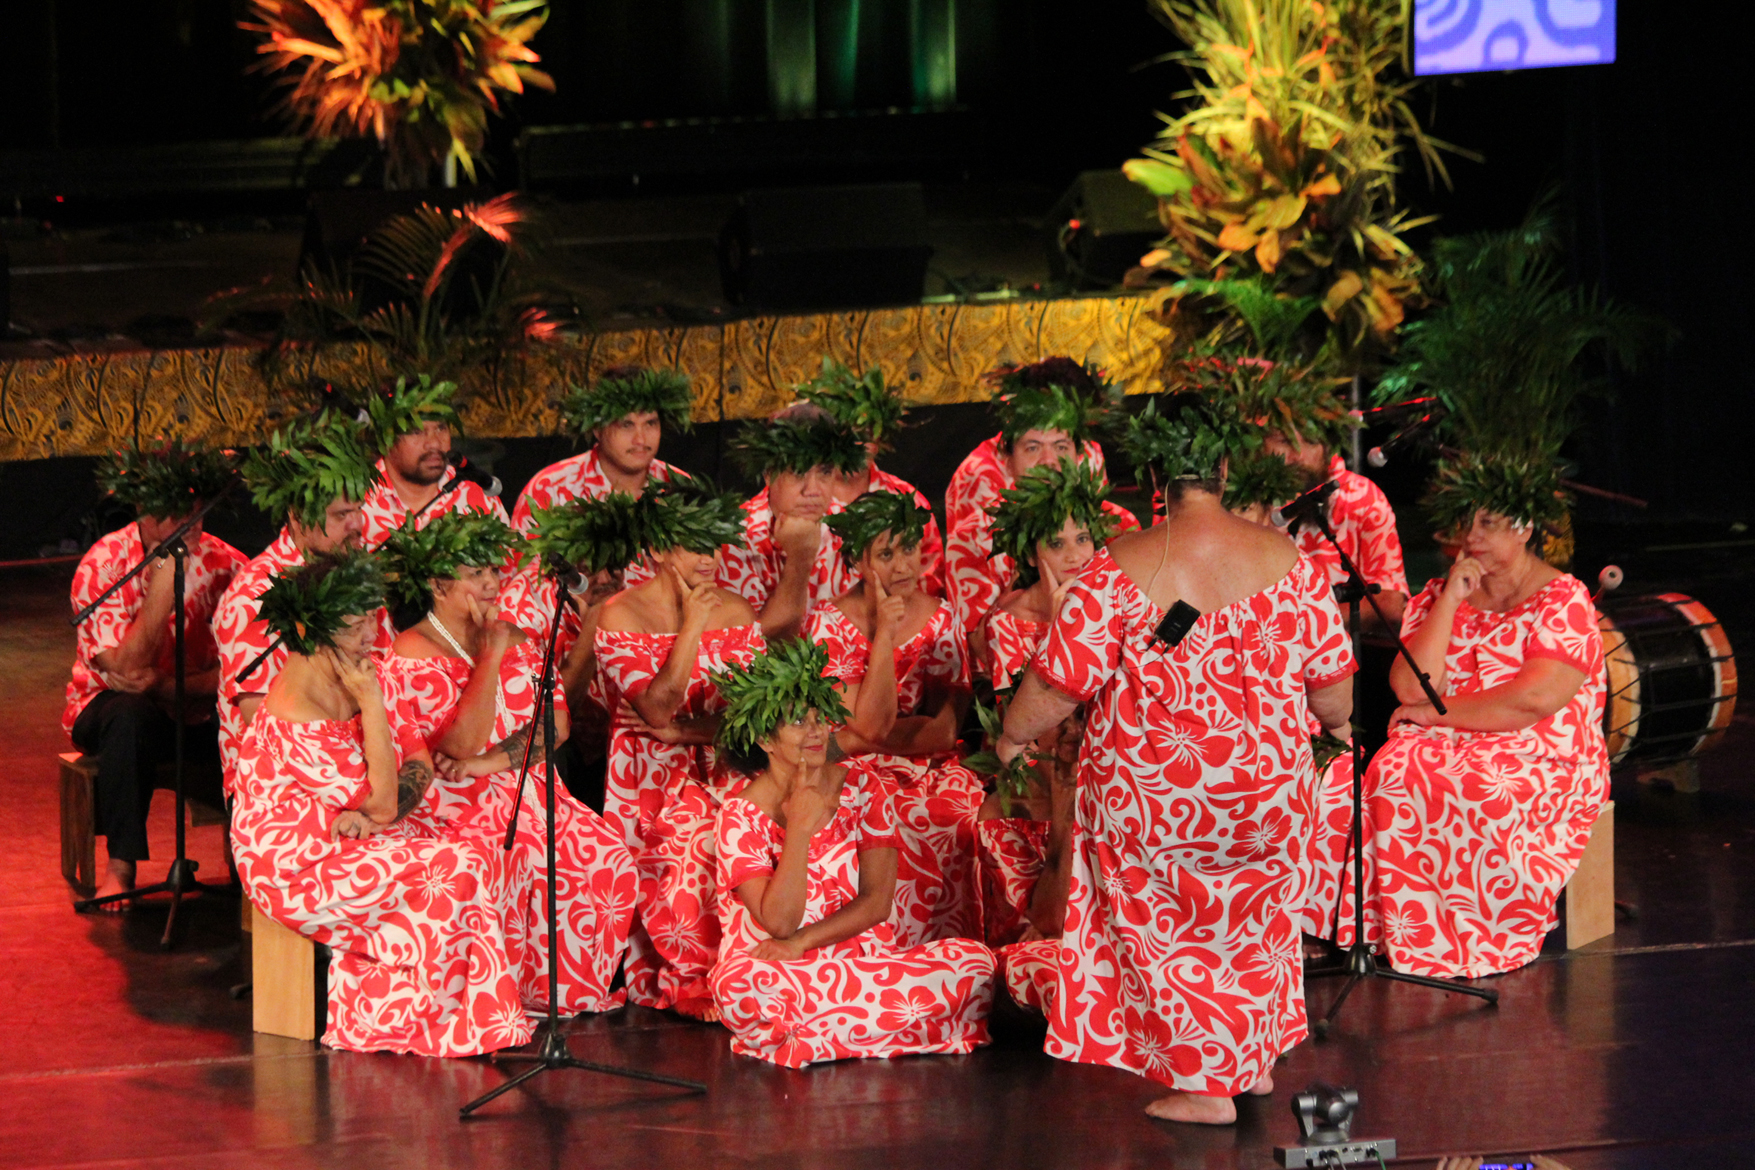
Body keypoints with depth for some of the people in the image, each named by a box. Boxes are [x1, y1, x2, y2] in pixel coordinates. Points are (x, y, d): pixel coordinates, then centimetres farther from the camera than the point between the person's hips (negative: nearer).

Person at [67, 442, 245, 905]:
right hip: (104, 708, -2)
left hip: (194, 712, 3)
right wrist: (167, 573, -30)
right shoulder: (102, 565, -16)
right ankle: (120, 866, -28)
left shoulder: (226, 565, -7)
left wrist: (168, 686, -27)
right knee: (130, 715, -38)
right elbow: (128, 667, -26)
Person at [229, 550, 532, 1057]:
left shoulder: (346, 681, 2)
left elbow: (418, 757, 2)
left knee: (483, 853, -11)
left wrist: (374, 810, -19)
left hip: (347, 840, 9)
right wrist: (371, 701, -23)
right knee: (453, 870, -22)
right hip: (297, 866, -9)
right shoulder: (295, 722, -26)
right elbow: (382, 803, -22)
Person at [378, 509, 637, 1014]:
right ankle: (534, 990, -14)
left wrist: (493, 761, -13)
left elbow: (556, 724, 3)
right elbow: (464, 743, -18)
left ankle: (581, 985, -4)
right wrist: (490, 658, -16)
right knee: (534, 861, -32)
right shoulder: (412, 657, -7)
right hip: (455, 804, -6)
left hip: (525, 789, 6)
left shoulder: (518, 640, 14)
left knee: (607, 856, -17)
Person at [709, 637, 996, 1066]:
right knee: (739, 985, -39)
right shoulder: (741, 816, -5)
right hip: (778, 973, -3)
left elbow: (876, 902, 0)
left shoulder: (863, 788, 4)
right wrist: (799, 829, -20)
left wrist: (801, 943, -13)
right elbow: (778, 922, -15)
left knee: (975, 961, -21)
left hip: (863, 958, 3)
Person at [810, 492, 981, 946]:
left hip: (931, 777, 3)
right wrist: (884, 635, -20)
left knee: (955, 812, -27)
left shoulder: (940, 620, 4)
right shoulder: (831, 624, -5)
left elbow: (946, 730, -5)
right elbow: (871, 724, -15)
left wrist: (857, 739, -14)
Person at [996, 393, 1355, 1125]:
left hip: (1154, 797, -3)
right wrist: (1330, 724, 21)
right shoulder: (1286, 561, -8)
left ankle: (1204, 1085, 19)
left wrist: (1013, 735, 5)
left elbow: (1058, 684, -15)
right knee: (1253, 921, 25)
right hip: (1268, 790, 3)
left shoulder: (1123, 569, -17)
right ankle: (1256, 1059, 35)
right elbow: (1332, 685, -2)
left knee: (1169, 929, 14)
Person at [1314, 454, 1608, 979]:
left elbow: (1534, 701, -15)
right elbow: (1411, 687, -1)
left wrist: (1437, 713, -9)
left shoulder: (1564, 602, -2)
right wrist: (1450, 601, -5)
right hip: (1443, 750, 4)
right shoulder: (1437, 597, 13)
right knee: (1387, 777, -28)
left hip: (1540, 760, -4)